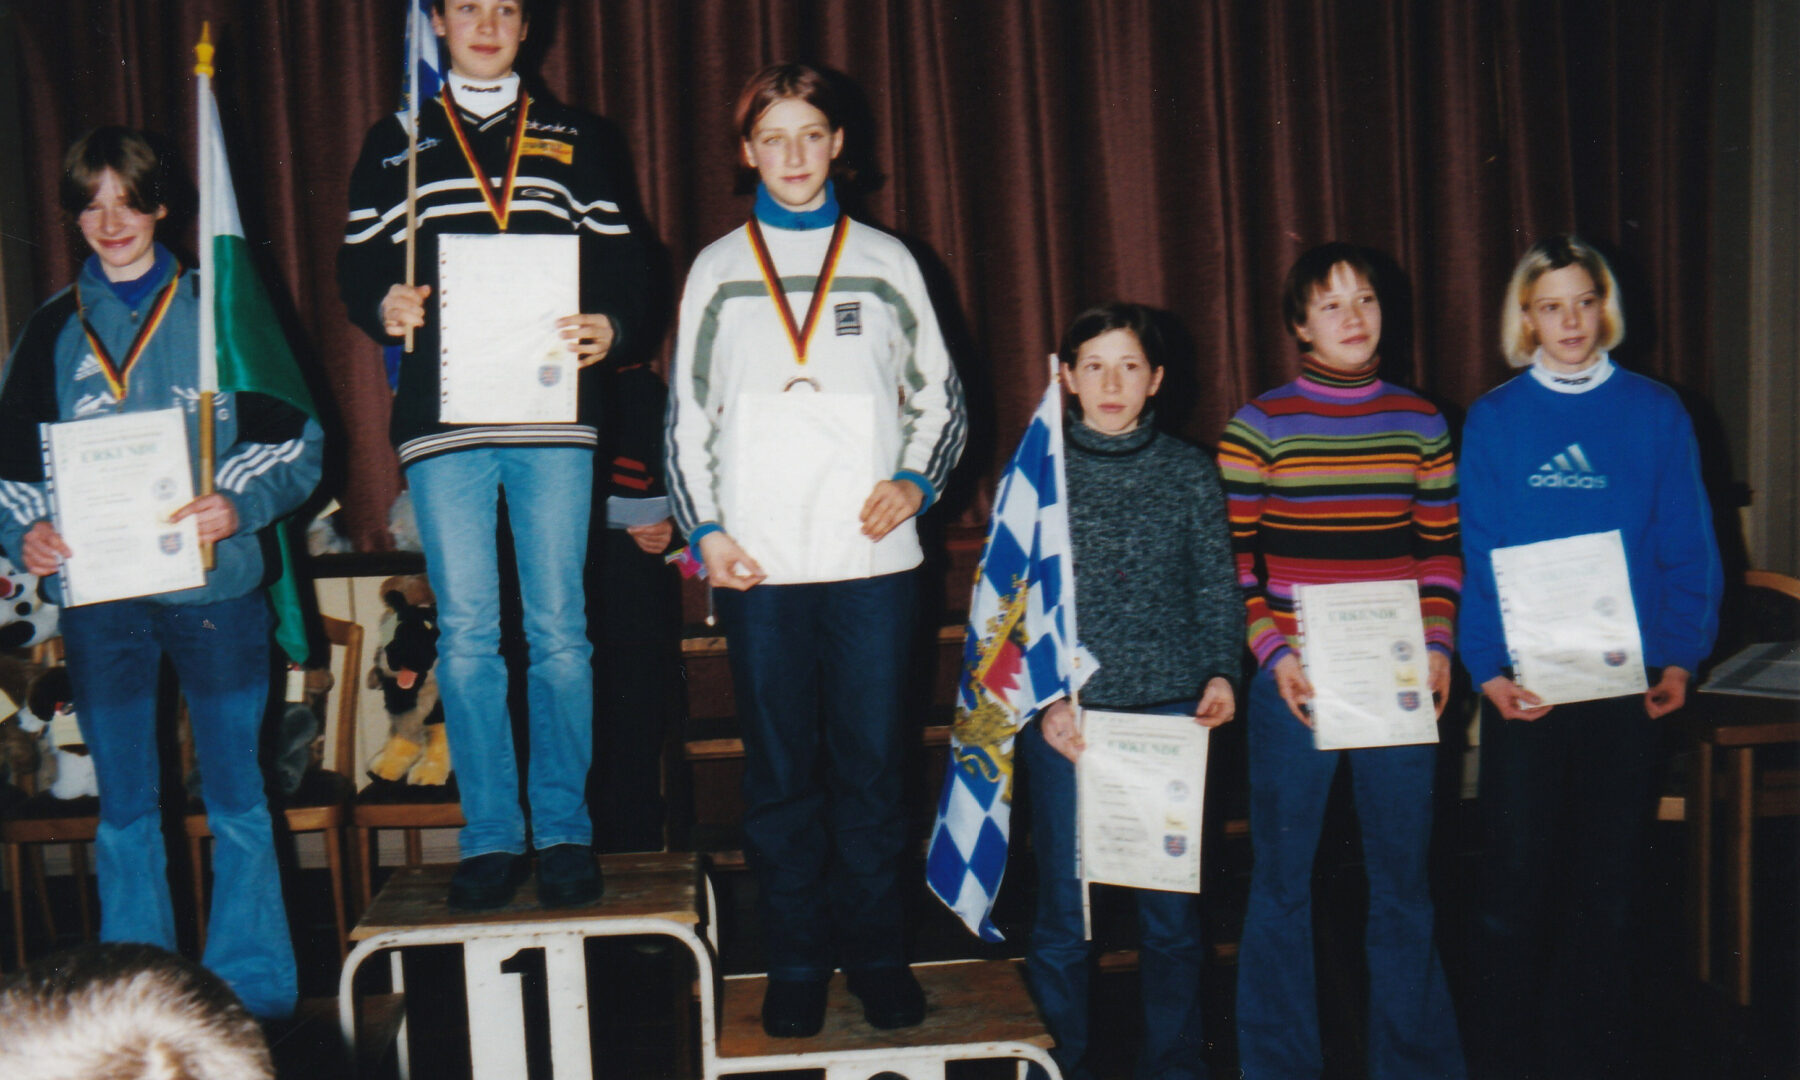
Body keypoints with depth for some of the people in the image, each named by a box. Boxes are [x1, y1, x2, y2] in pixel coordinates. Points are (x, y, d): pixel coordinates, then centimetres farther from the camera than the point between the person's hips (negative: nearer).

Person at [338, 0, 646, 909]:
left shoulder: (573, 138, 15)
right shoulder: (393, 143, 15)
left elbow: (620, 260, 11)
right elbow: (357, 269, 12)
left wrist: (609, 325, -9)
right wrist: (383, 308, -10)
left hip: (553, 414, 0)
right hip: (440, 419, 0)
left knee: (559, 629, 1)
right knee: (465, 633, 1)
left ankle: (564, 830, 12)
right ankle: (490, 836, 11)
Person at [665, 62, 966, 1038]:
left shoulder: (885, 262, 12)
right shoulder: (717, 270, 11)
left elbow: (940, 397, 14)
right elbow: (686, 418, 11)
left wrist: (916, 480, -3)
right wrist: (706, 530, 0)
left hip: (872, 556, 0)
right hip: (761, 563, 0)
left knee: (871, 764, 4)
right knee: (779, 771, 4)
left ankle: (875, 955, 17)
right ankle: (795, 965, 16)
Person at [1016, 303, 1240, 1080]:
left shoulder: (1189, 472, 7)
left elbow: (1218, 588, 10)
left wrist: (1221, 673, -6)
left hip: (1171, 710, 1)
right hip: (1063, 716, -1)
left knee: (1173, 911, 7)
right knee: (1064, 913, 4)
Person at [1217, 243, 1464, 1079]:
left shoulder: (1420, 423, 8)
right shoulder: (1258, 427, -1)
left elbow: (1441, 549, 12)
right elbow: (1232, 560, -1)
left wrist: (1437, 644, -1)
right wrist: (1273, 652, -11)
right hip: (1295, 684, -2)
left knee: (1403, 881, 11)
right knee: (1281, 883, 6)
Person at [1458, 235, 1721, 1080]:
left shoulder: (1656, 415, 4)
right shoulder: (1493, 419, 2)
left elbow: (1688, 550, 4)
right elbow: (1475, 556, -1)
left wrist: (1679, 659, -8)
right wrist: (1488, 668, -12)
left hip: (1628, 684, 1)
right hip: (1523, 686, -1)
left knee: (1609, 882, 9)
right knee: (1516, 877, 3)